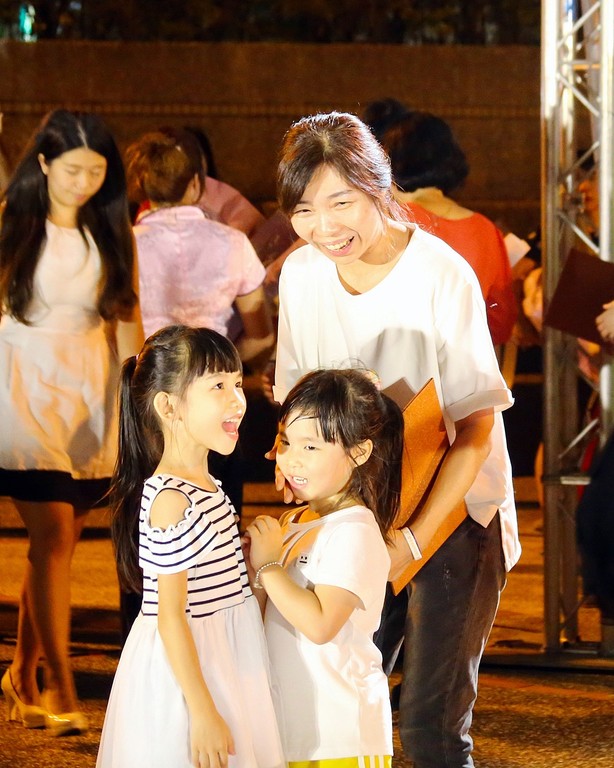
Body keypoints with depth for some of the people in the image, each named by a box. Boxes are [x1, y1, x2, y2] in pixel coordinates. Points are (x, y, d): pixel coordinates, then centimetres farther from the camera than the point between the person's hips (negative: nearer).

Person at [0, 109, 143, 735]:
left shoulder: (112, 234, 9)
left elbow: (126, 319, 10)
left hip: (89, 393, 4)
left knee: (57, 542, 6)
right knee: (53, 535, -14)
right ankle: (60, 689, -15)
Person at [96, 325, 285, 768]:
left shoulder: (203, 483, 7)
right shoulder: (171, 500, -22)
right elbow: (171, 616, -21)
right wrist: (203, 712, -21)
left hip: (221, 660, 9)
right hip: (186, 667, -9)